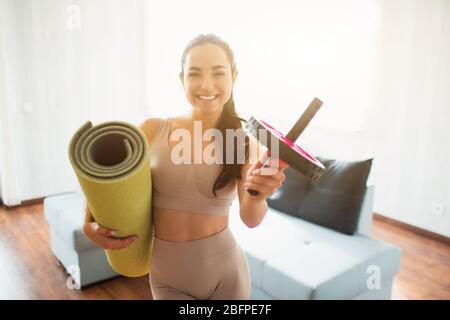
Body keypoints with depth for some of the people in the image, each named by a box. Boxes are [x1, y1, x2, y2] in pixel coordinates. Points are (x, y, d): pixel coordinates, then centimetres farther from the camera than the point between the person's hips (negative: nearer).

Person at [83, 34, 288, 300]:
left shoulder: (246, 143, -10)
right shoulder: (152, 130, -10)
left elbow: (251, 219, -19)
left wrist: (256, 195, -40)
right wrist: (91, 225, -15)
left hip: (224, 273, 0)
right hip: (167, 276, 0)